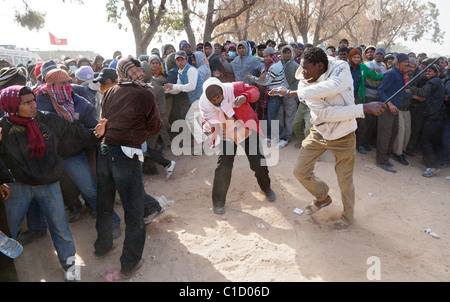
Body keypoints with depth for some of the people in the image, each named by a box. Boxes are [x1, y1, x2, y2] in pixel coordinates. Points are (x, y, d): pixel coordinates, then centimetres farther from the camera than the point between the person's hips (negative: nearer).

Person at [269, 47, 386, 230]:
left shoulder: (341, 68, -19)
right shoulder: (305, 83, -15)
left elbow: (331, 87, -43)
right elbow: (324, 113, -26)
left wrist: (292, 93, -40)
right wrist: (363, 109, -31)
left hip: (343, 135, -3)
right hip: (319, 132, 3)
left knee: (345, 181, 7)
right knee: (300, 172, 5)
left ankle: (348, 217, 36)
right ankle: (323, 198, 36)